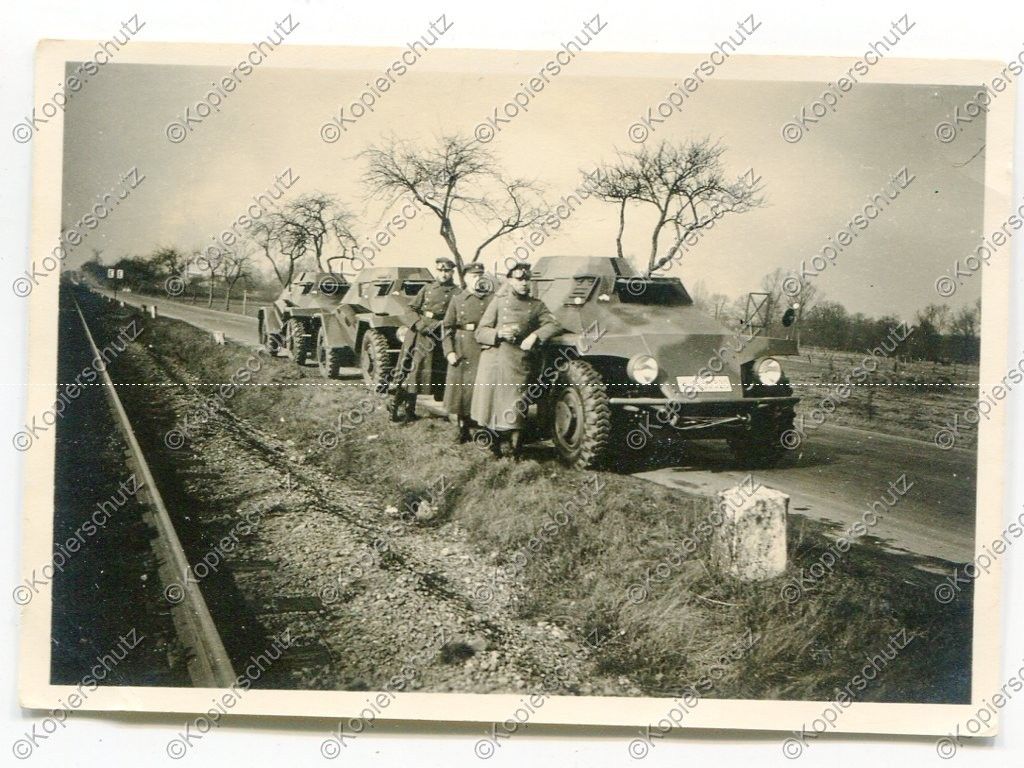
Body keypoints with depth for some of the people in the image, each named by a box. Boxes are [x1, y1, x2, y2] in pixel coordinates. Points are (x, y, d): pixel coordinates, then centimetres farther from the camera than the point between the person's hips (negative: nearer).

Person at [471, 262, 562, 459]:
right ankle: (494, 448, 20)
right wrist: (498, 334, -15)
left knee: (514, 410, -8)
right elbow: (480, 333, 5)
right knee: (491, 404, 3)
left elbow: (555, 326, 5)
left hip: (518, 363, 0)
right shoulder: (499, 301, 8)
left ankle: (516, 454, 1)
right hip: (493, 360, 0)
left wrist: (535, 335, -10)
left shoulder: (536, 305, 12)